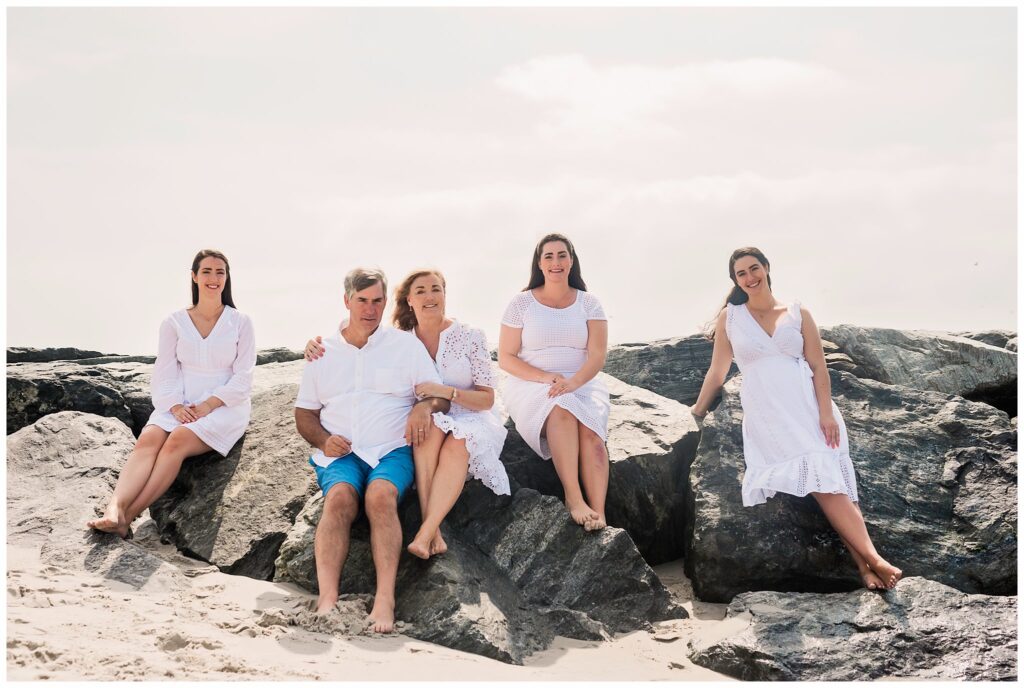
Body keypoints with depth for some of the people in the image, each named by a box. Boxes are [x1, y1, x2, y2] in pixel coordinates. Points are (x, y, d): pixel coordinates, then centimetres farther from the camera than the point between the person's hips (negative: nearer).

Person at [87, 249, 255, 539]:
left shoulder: (240, 323, 5)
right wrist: (176, 406, -15)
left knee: (178, 440, -31)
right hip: (180, 404, 3)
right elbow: (164, 374, 4)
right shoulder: (175, 323, 10)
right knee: (148, 439, -29)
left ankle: (129, 515, -40)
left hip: (225, 406, -3)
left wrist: (209, 405, -14)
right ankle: (114, 509, -47)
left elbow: (242, 378, -1)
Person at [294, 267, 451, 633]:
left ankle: (385, 599, -40)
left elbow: (442, 398, 8)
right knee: (339, 498, -31)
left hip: (392, 450, -1)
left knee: (380, 496, -33)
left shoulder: (406, 344, 11)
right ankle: (327, 600, -42)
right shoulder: (323, 352, 16)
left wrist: (426, 405, -17)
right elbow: (304, 413, 18)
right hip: (341, 452, 1)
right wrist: (323, 440, -3)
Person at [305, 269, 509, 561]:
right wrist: (318, 347, -15)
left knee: (457, 445, -36)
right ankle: (433, 529, -37)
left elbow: (486, 399, -4)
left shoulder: (470, 337, -3)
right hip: (421, 430, 1)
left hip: (469, 420, -1)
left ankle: (424, 534, -39)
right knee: (429, 423, -34)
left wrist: (445, 391, -22)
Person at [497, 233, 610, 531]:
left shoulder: (588, 303, 9)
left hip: (583, 384, 1)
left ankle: (598, 514, -41)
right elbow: (505, 358, 2)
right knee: (562, 409, -36)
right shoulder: (521, 303, 6)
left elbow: (597, 356, -1)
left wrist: (573, 383, -22)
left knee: (590, 428, -32)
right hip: (530, 386, -1)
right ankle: (573, 497, -38)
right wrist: (545, 377, -14)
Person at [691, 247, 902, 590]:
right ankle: (872, 559, -28)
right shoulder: (730, 317, 11)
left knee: (828, 480, -19)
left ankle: (864, 564, -25)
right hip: (765, 415, -1)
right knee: (822, 482, -19)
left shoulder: (797, 313, 11)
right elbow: (717, 372, 18)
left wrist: (826, 413, -7)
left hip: (807, 407, 1)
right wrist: (697, 412, 22)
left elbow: (818, 368, 5)